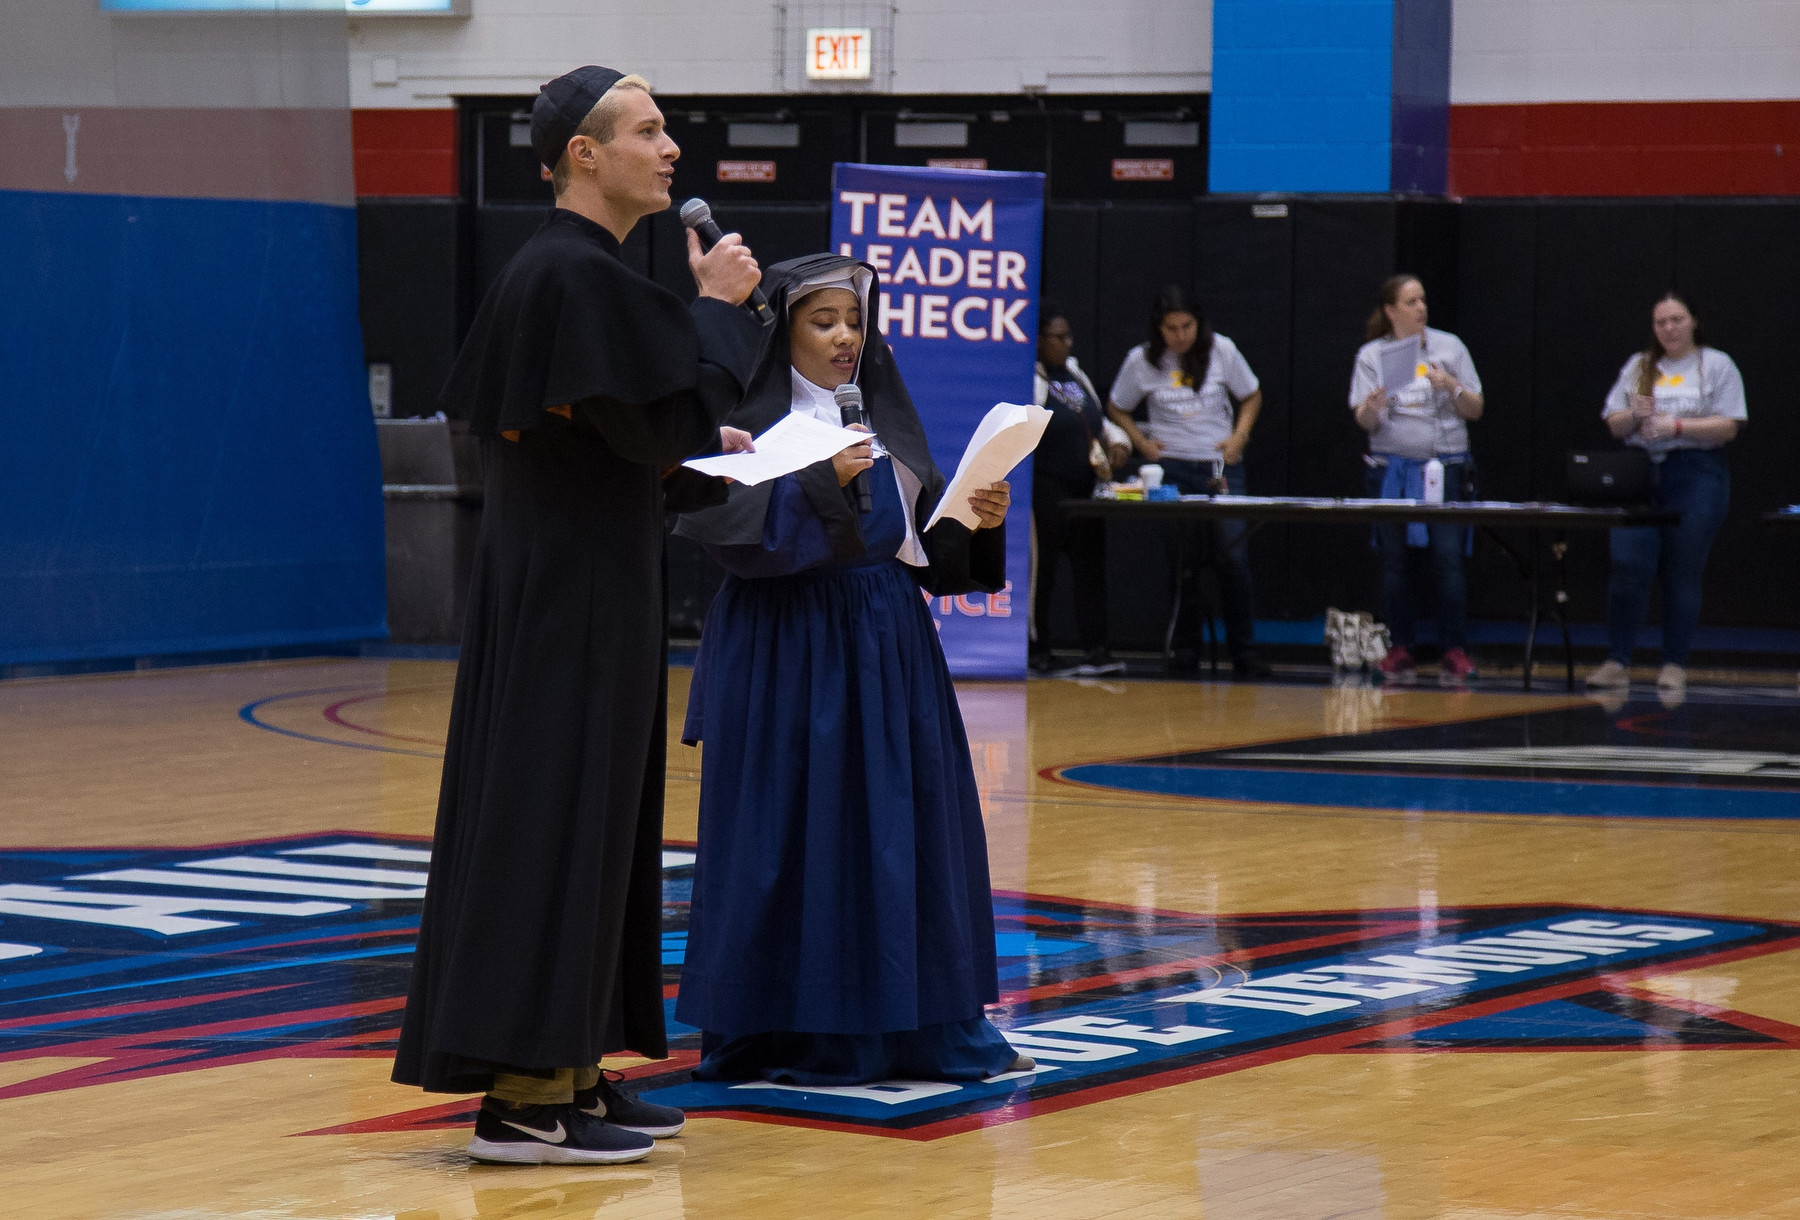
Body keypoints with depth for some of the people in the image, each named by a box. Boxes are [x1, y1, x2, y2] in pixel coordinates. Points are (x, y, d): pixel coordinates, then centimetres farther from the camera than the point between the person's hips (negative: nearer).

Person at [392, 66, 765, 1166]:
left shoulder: (556, 268, 14)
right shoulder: (580, 274, -18)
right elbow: (666, 425, -20)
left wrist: (700, 439, 18)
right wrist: (719, 308, -10)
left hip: (567, 591, 10)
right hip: (576, 602, -10)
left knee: (589, 818, 12)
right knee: (559, 818, -8)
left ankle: (569, 1068, 17)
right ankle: (526, 1096, -7)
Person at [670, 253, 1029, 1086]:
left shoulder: (885, 416, 15)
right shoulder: (751, 418, -3)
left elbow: (929, 534, 14)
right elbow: (728, 526, -17)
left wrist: (980, 520, -5)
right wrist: (819, 482, -26)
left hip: (885, 643, 6)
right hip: (789, 647, -6)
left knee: (901, 825, 6)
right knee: (794, 829, -4)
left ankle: (915, 1021, 12)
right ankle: (793, 1029, 2)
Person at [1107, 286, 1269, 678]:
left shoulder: (1221, 350, -1)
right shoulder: (1141, 361, 0)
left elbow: (1252, 397, 12)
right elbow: (1117, 409, 14)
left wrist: (1238, 439, -3)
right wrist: (1143, 443, -1)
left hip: (1221, 465, -1)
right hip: (1172, 466, 1)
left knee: (1233, 557, -11)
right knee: (1183, 561, 0)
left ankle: (1244, 651, -6)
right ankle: (1185, 649, 9)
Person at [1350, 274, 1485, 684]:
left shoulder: (1449, 347, 6)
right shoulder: (1371, 355, 6)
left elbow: (1476, 410, 8)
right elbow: (1365, 421, 1)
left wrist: (1452, 387, -10)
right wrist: (1371, 408, -21)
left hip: (1446, 465, -1)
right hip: (1392, 466, 1)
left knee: (1448, 556, -9)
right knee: (1394, 561, 0)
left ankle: (1454, 650, -6)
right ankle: (1401, 649, 7)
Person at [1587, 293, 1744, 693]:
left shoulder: (1716, 366, 5)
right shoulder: (1638, 367, 16)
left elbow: (1728, 428, -5)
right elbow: (1614, 426, 13)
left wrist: (1677, 426, -15)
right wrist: (1634, 416, -9)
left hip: (1695, 476, -3)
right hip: (1640, 475, 3)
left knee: (1683, 576, 0)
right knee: (1628, 566, -8)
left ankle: (1675, 665, 7)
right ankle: (1617, 662, -4)